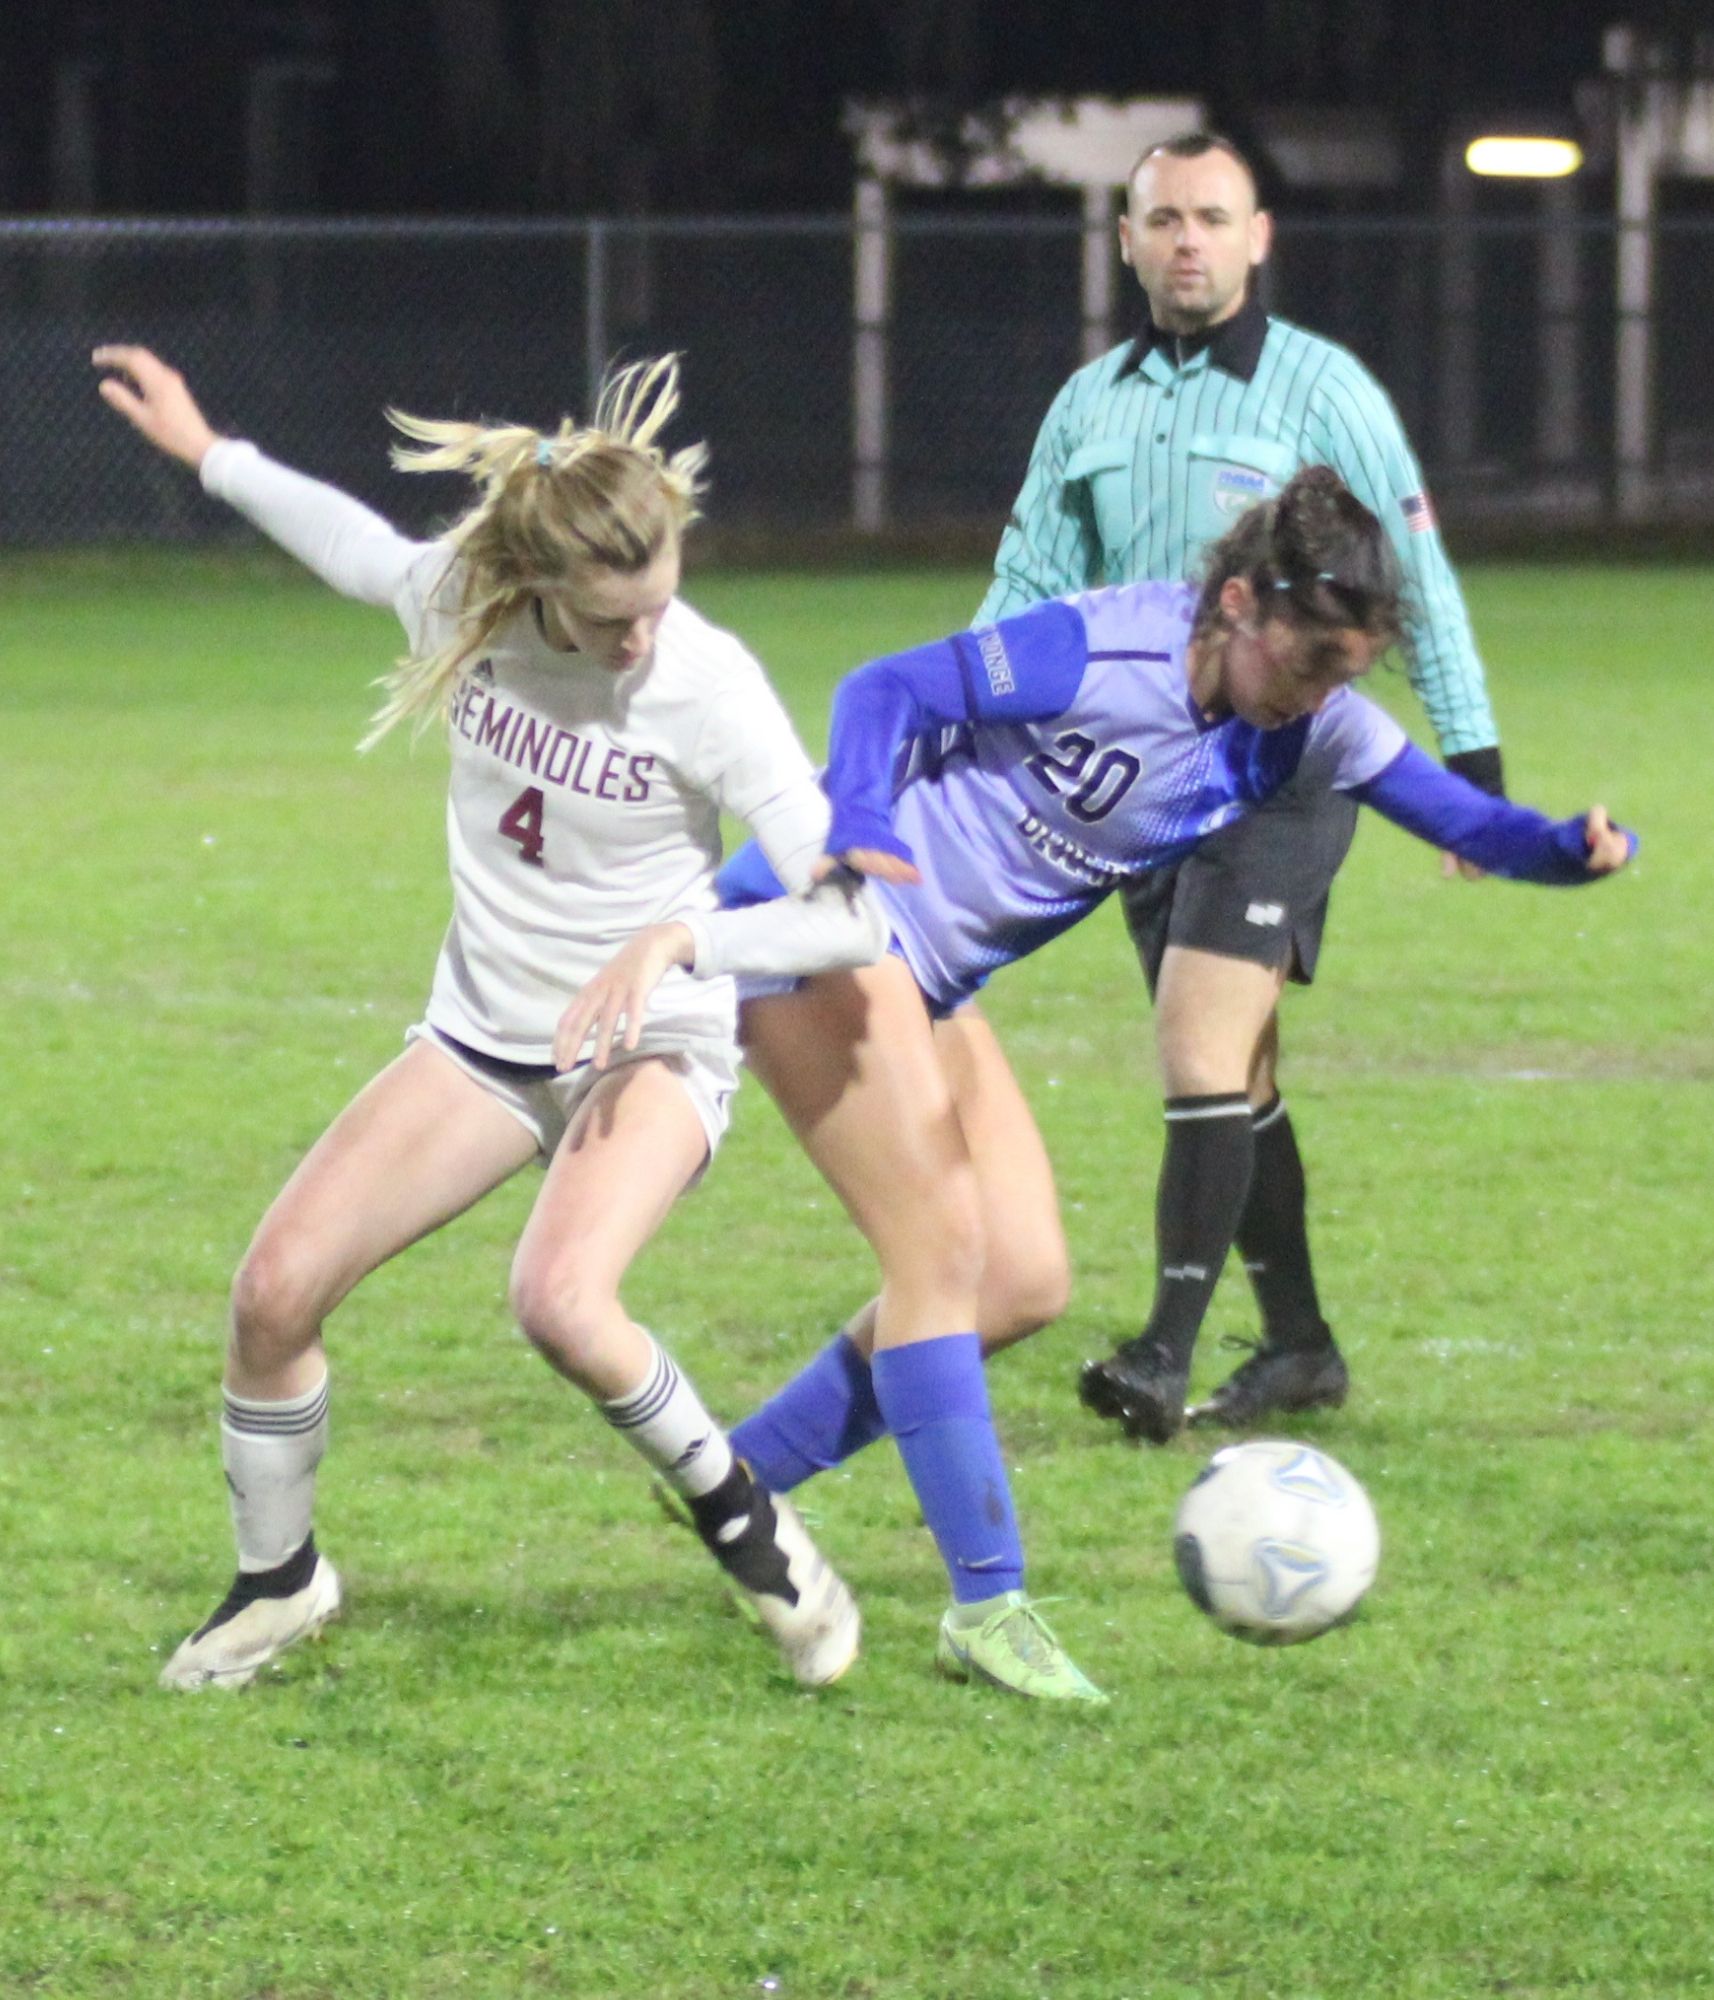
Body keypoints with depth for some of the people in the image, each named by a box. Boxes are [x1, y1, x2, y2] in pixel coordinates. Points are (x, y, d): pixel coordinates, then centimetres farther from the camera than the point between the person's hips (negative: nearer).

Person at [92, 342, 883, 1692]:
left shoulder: (708, 685, -23)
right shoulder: (456, 604, -12)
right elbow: (353, 543, 13)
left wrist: (692, 936, -39)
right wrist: (207, 453, 24)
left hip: (653, 1043, -5)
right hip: (485, 1031, 5)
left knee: (562, 1299, -32)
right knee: (277, 1289, -6)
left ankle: (744, 1521, -8)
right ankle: (279, 1580, 19)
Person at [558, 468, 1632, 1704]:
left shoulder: (1309, 727, -3)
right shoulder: (1104, 653, -24)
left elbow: (1468, 823, -5)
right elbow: (888, 690, -21)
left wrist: (1576, 850, -26)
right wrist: (858, 825, -39)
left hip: (930, 988, 9)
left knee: (1024, 1282, 3)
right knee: (942, 1252, -14)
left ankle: (736, 1485, 13)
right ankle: (988, 1605, -11)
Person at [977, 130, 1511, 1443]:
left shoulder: (1322, 391, -5)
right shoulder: (1091, 407, 10)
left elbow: (1418, 579, -2)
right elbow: (1029, 594, 14)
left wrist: (1473, 759, -3)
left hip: (1282, 771, -6)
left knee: (1203, 1054, -17)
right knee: (1231, 1080, 10)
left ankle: (1168, 1354, -20)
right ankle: (1299, 1347, 19)